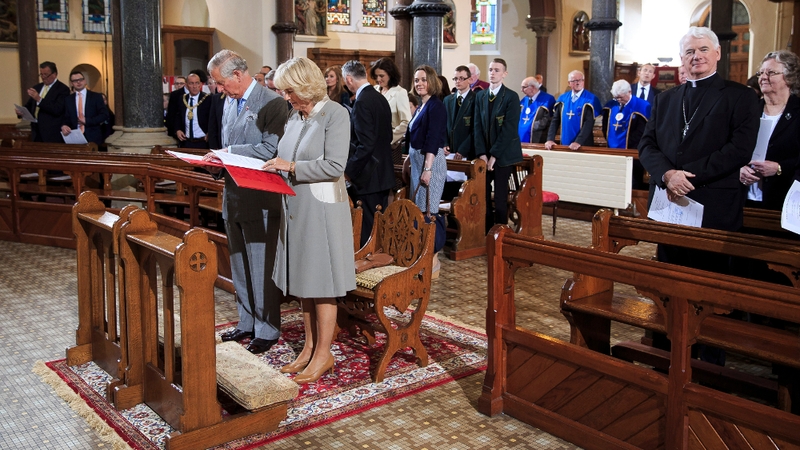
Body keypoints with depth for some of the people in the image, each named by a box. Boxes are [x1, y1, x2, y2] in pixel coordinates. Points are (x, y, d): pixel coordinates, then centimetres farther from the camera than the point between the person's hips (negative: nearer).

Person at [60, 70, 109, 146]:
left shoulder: (96, 97, 4)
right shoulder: (68, 99, 12)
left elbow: (104, 115, -2)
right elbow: (66, 118, 10)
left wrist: (87, 121, -12)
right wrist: (64, 126, -13)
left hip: (93, 138, -2)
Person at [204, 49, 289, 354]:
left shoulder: (271, 103, -12)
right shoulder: (229, 104, 14)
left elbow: (270, 149, -20)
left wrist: (229, 152, -18)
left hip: (260, 200, -8)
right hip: (234, 196, 8)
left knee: (261, 268, 0)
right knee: (240, 266, 17)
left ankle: (267, 329, 13)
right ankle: (247, 322, 30)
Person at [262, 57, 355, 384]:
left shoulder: (335, 114, -11)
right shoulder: (295, 116, 11)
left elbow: (334, 166, -18)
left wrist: (291, 167, -20)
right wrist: (277, 166, 0)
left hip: (322, 209, -7)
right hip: (295, 208, 8)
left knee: (320, 282, 0)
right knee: (302, 280, 12)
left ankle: (323, 355, 11)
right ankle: (309, 347, 24)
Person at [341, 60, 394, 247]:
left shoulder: (362, 102, -18)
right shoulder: (381, 98, 9)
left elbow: (365, 144, -23)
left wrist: (349, 171, -13)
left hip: (368, 175, -9)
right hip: (384, 173, 9)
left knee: (368, 228, -3)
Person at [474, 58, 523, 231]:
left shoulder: (511, 97, -6)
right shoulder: (480, 96, 10)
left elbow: (509, 129, -12)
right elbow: (478, 126, 5)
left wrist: (494, 155, -15)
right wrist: (481, 153, -5)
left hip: (503, 154, -4)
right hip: (485, 154, 4)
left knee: (500, 197, -1)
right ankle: (486, 232, 10)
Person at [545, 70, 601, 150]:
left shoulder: (591, 99, -6)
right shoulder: (562, 98, 6)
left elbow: (589, 122, -15)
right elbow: (555, 120, 5)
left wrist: (578, 141, -24)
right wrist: (550, 139, -7)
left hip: (583, 145, -4)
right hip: (565, 144, 4)